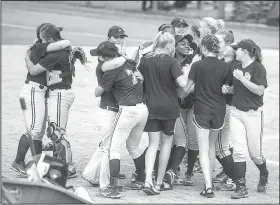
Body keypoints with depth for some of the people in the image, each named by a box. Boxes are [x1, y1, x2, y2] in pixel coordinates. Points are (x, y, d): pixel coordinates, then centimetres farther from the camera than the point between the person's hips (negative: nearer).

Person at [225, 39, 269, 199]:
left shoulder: (258, 68, -10)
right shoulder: (237, 67, 9)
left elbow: (260, 90, -20)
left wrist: (241, 78, -23)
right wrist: (228, 89, -1)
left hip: (253, 113, -5)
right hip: (236, 112, 5)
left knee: (255, 153, 4)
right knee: (238, 150, -6)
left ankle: (264, 175, 35)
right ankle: (241, 187, -3)